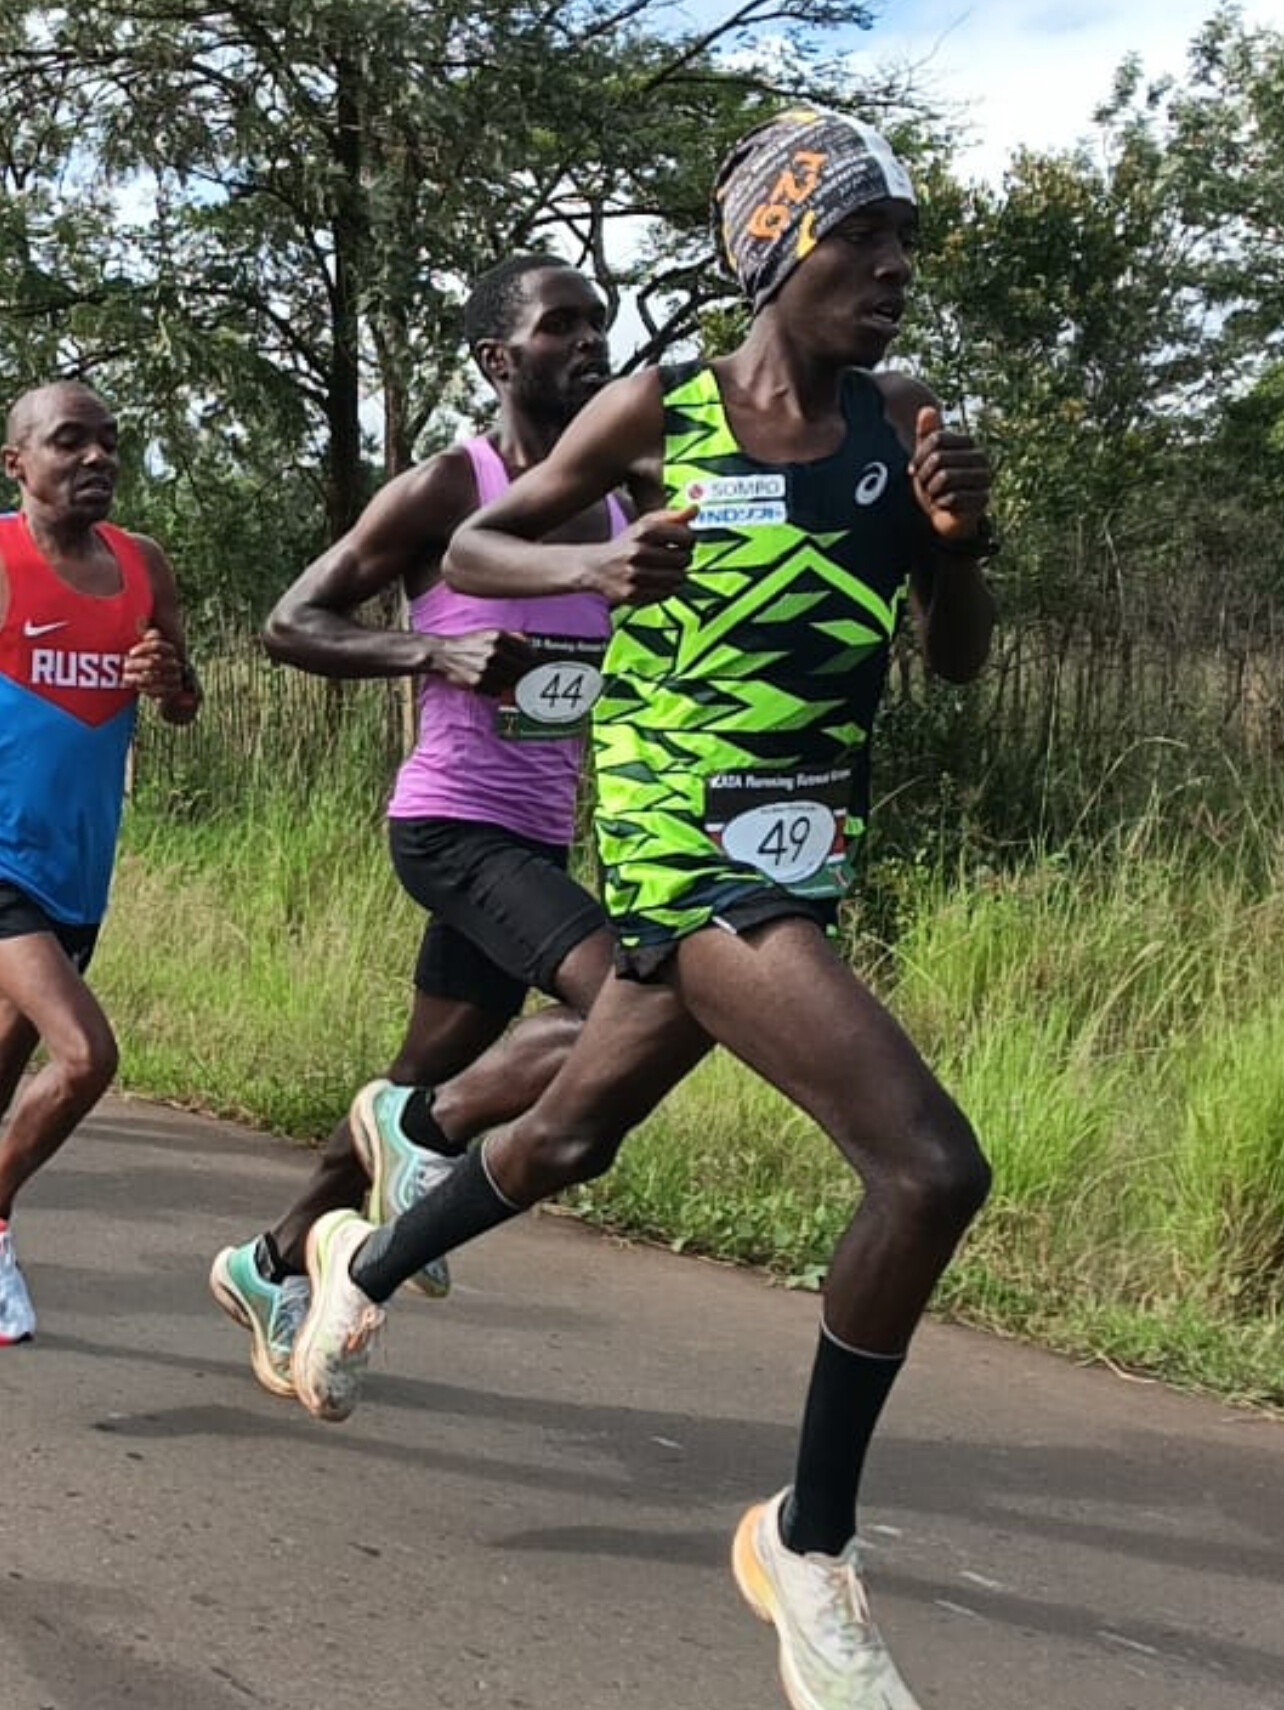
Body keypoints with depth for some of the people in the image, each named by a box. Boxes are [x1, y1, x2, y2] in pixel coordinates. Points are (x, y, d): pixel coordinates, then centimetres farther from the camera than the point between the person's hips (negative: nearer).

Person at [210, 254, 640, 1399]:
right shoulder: (446, 491, -9)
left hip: (541, 840, 7)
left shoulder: (623, 504, 9)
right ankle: (426, 1133, -5)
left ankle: (274, 1265, 36)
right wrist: (432, 653, -22)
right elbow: (290, 625, -7)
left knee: (422, 1090, 16)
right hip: (453, 824, -7)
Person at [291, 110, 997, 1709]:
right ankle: (806, 1547, -3)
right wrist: (591, 567, -16)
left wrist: (956, 537, -13)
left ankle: (363, 1261, 54)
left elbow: (959, 660, 7)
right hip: (683, 837, -6)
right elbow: (472, 546, 5)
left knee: (572, 1135, 24)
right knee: (932, 1168, -20)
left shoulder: (898, 422, 4)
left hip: (809, 844, 6)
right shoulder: (657, 415, -7)